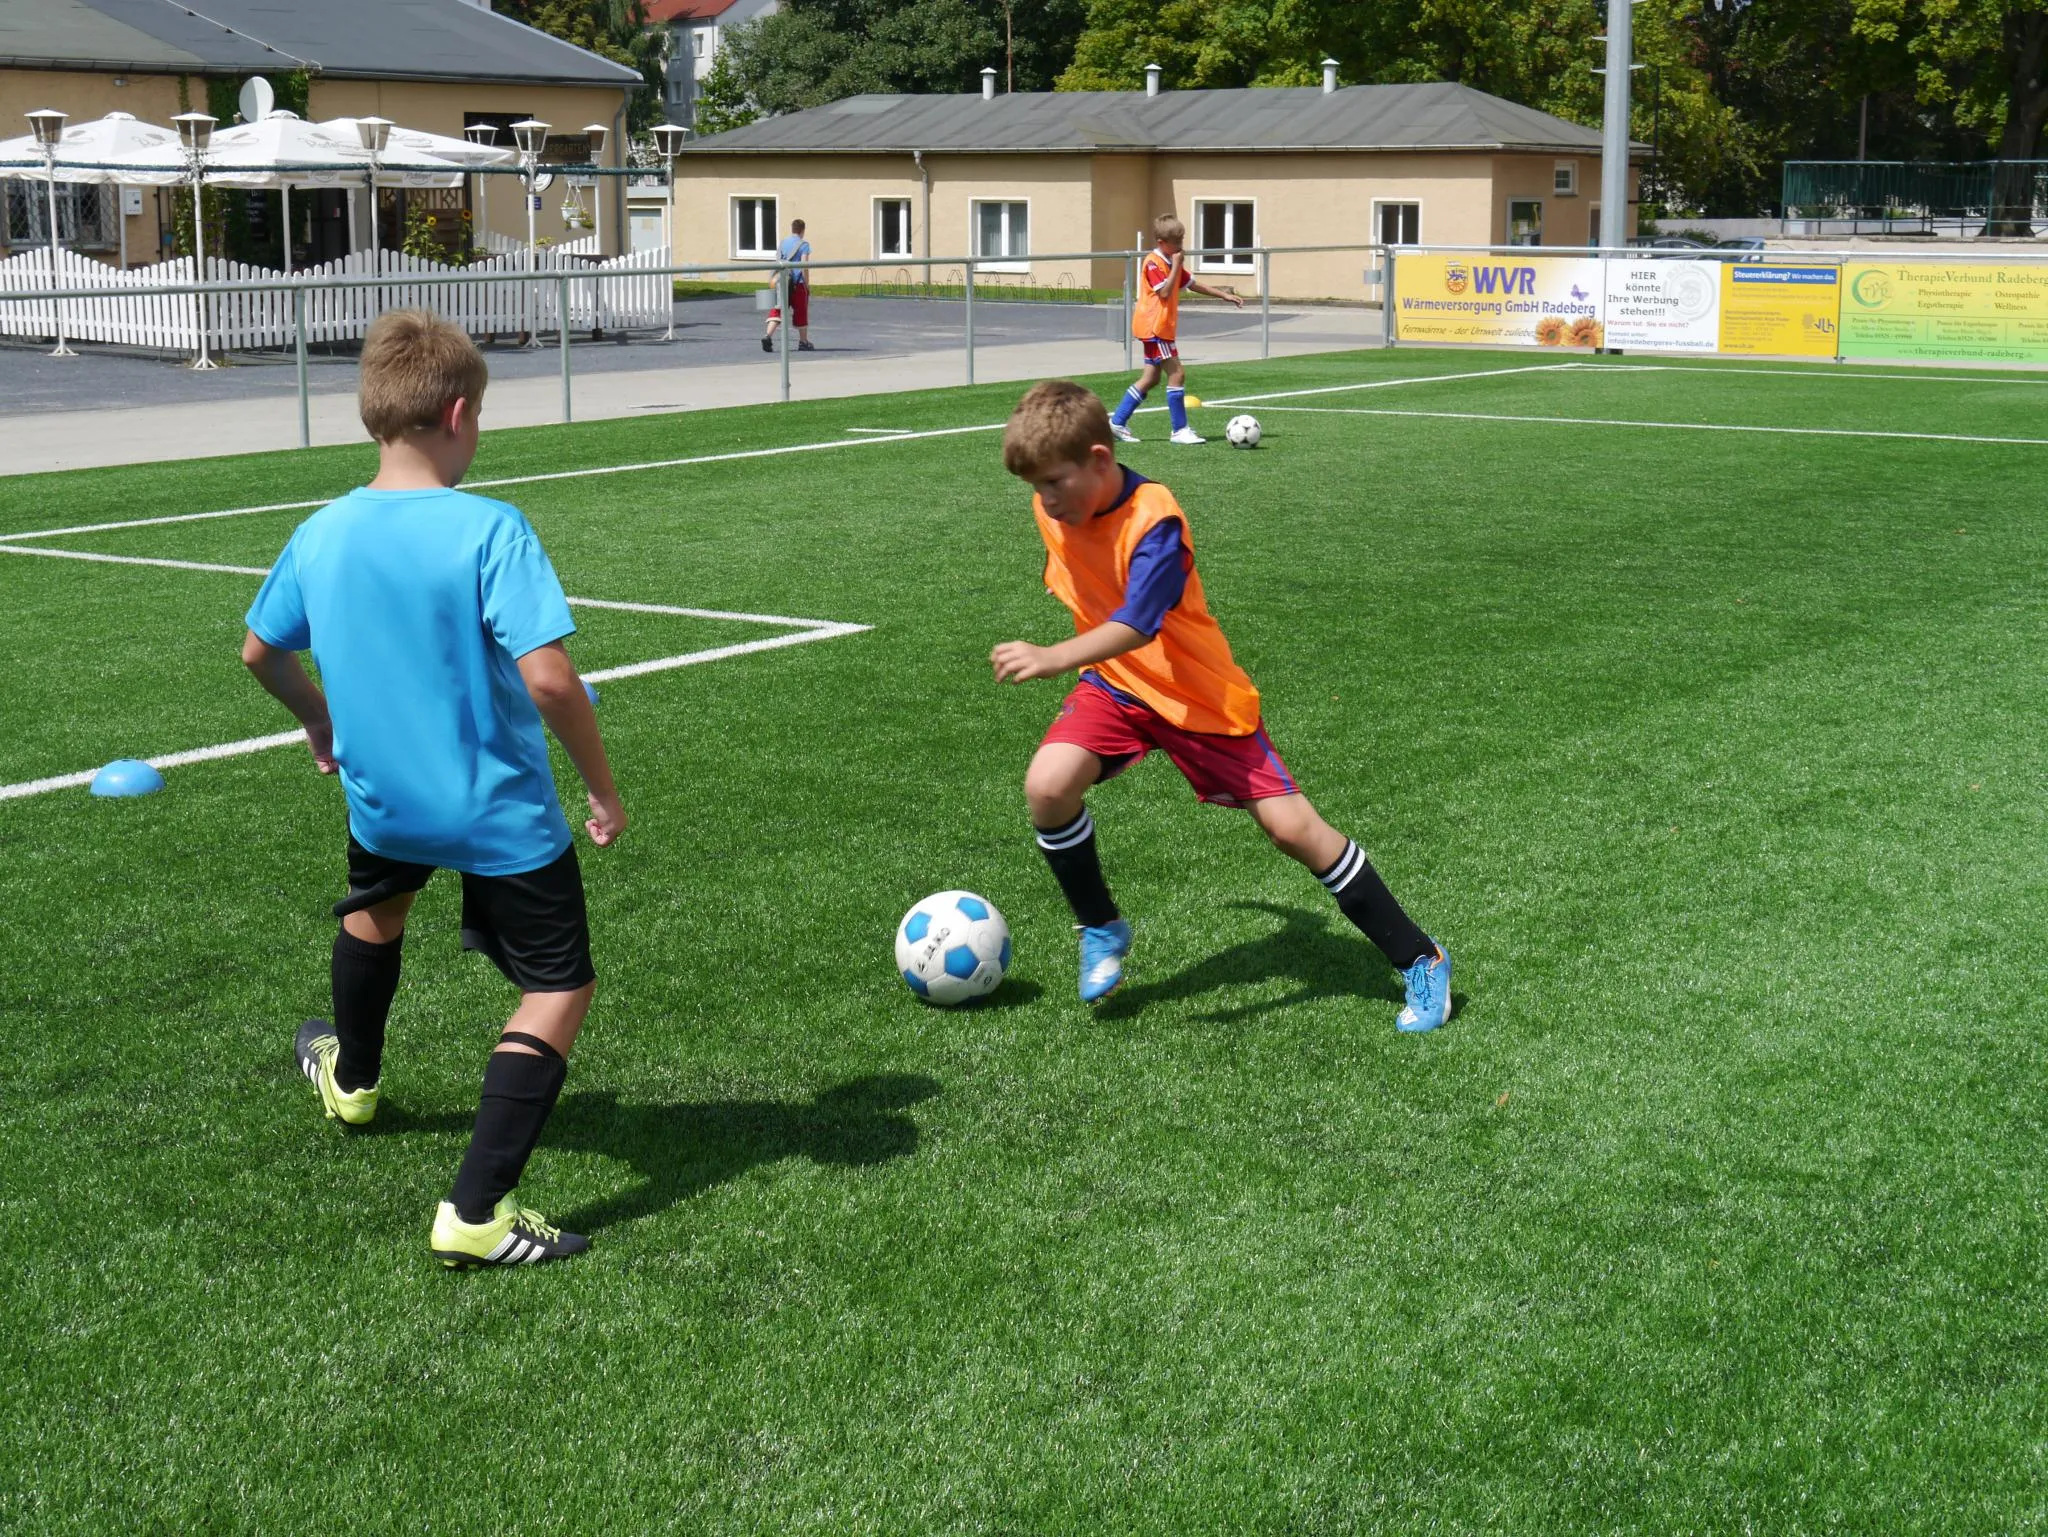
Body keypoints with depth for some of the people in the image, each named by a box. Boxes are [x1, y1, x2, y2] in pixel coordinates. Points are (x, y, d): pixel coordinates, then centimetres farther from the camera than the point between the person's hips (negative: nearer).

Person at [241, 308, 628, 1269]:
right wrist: (602, 790, -15)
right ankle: (477, 1214, -3)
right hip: (504, 812, -6)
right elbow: (547, 678, -29)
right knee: (560, 992, 7)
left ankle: (352, 1081, 61)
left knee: (376, 907, 36)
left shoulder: (320, 536, -4)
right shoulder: (489, 530, -22)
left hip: (381, 798, 6)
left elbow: (260, 653, 11)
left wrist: (320, 724, 31)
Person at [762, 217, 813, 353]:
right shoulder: (803, 244, -5)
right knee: (801, 312, 9)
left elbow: (777, 263, 13)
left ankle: (768, 336, -20)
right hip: (797, 283, -4)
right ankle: (803, 342, 18)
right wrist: (807, 286, -7)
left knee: (777, 310, 1)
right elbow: (804, 266, -12)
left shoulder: (782, 242, 12)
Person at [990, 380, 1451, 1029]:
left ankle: (1420, 959, 6)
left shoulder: (1154, 521, -27)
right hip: (1114, 685, 6)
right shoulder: (1054, 510, -6)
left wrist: (1054, 658, -55)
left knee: (1291, 826, -7)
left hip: (1198, 696, -5)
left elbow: (1136, 626, -41)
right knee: (1048, 785, -22)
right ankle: (1101, 930, 3)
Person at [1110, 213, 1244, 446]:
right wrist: (1176, 266, -20)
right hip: (1154, 327, -10)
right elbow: (1165, 292, -23)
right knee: (1177, 374, -12)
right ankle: (1180, 430, -10)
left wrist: (1224, 295, 23)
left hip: (1162, 328, 10)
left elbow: (1193, 284, 24)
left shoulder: (1172, 262, 16)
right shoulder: (1153, 263, -14)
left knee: (1150, 378, 10)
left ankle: (1116, 422, 12)